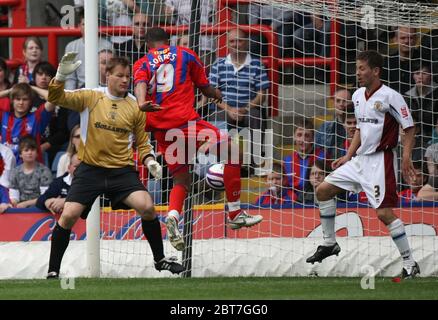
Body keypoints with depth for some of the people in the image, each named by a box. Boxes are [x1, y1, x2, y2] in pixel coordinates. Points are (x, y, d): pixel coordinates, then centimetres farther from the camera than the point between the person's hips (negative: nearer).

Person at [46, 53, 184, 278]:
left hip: (122, 170, 1)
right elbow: (56, 98, -9)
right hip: (90, 169, -1)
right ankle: (53, 271, 3)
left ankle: (160, 260, 3)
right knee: (68, 216, -13)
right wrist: (62, 75, -26)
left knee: (147, 207, -17)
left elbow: (142, 142, 15)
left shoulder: (135, 107, 5)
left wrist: (150, 161, -4)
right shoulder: (90, 97, -1)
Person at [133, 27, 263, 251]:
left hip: (159, 128, 4)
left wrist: (142, 104, -28)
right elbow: (205, 88, 21)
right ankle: (235, 214, -1)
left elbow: (140, 83, -8)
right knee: (233, 152, 3)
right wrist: (217, 95, 44)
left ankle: (172, 217, -13)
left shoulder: (142, 64, 16)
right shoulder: (185, 55, 13)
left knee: (181, 180, 16)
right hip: (183, 119, -4)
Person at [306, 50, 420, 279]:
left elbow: (409, 128, -11)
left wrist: (406, 157, -20)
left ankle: (409, 263, -7)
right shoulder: (358, 96, 10)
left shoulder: (390, 96, -13)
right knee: (323, 190, 8)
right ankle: (329, 243, 22)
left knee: (384, 213, -15)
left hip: (380, 161, -8)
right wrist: (348, 156, 17)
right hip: (360, 158, 8)